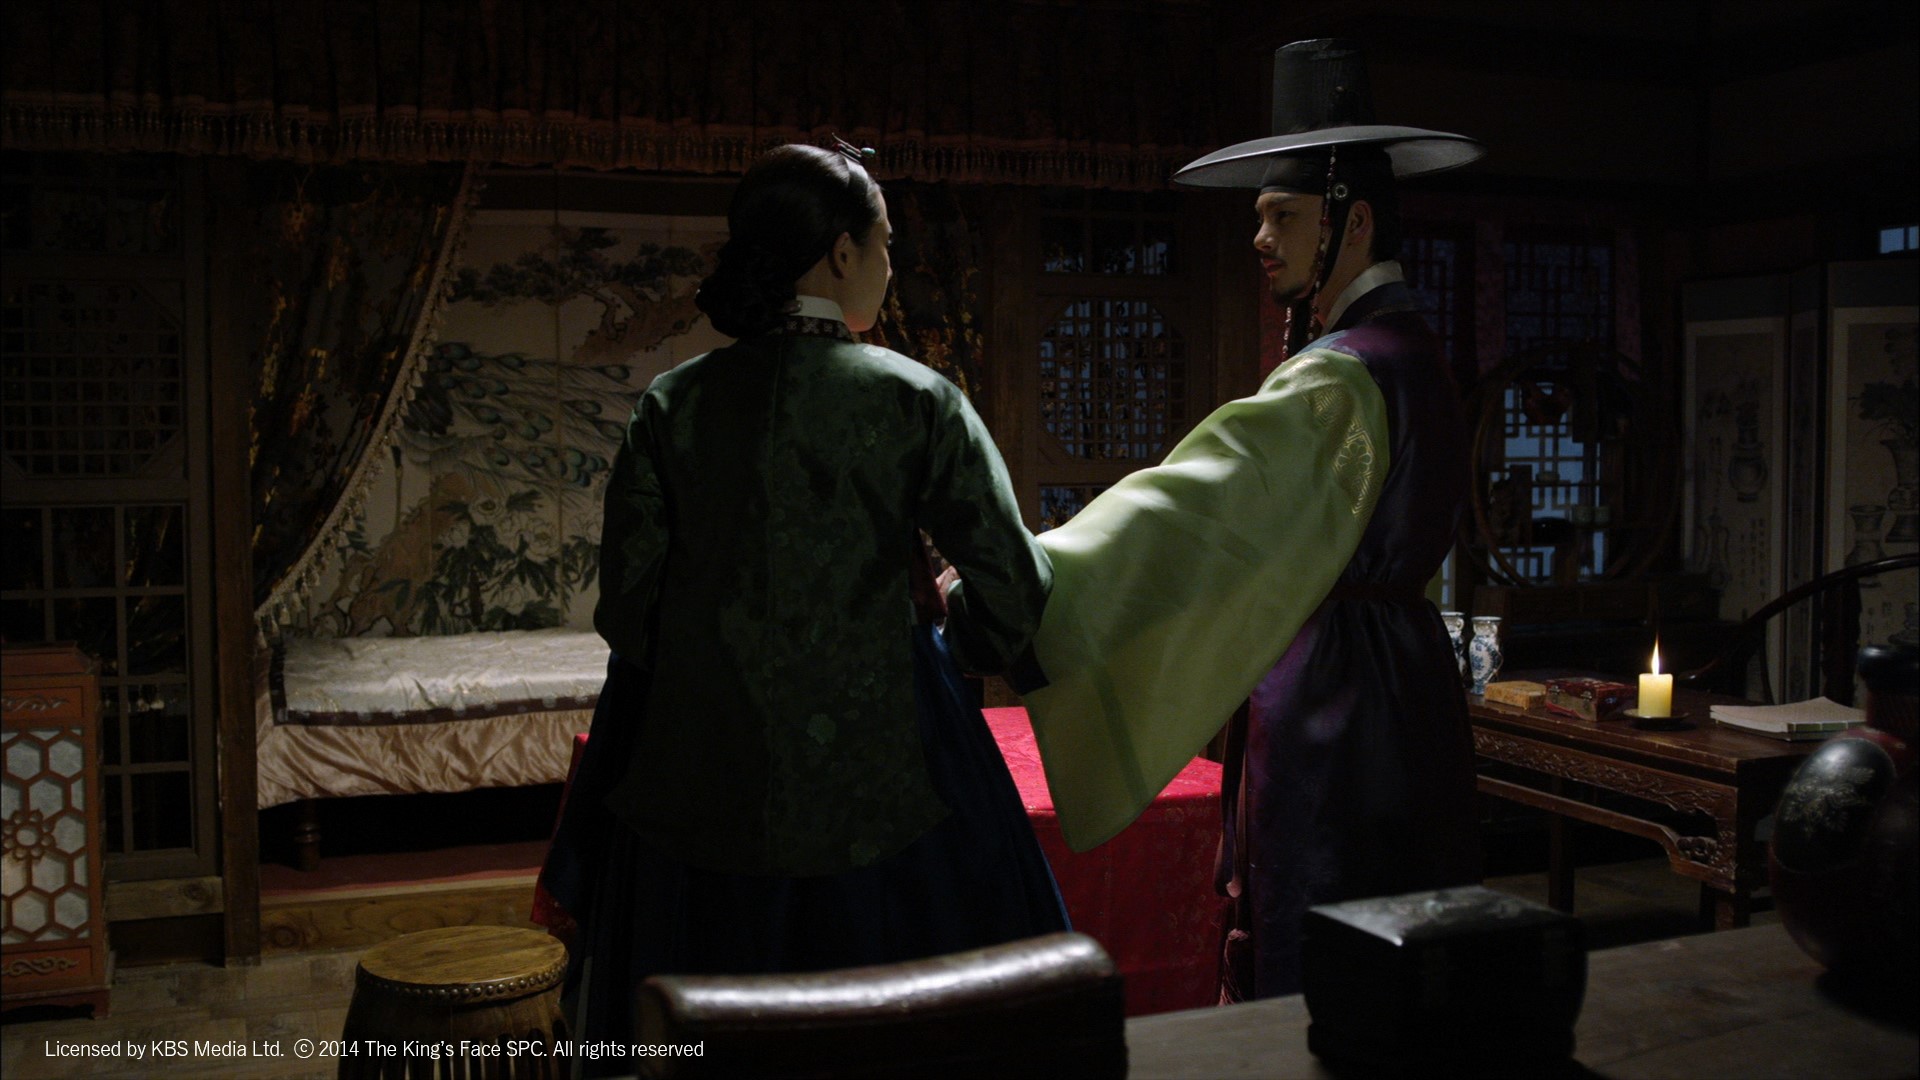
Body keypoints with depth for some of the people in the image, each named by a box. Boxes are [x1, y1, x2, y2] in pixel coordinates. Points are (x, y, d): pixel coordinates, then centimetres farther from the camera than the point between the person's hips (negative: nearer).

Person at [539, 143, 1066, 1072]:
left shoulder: (674, 404, -1)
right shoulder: (914, 400, -7)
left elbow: (626, 607, -1)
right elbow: (1013, 593, -8)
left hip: (703, 800, 3)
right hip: (881, 781, -2)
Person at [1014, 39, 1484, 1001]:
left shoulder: (1341, 378, -20)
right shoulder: (1407, 354, 12)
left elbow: (1190, 504, -29)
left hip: (1333, 703, -10)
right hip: (1393, 677, 10)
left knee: (1317, 977, -1)